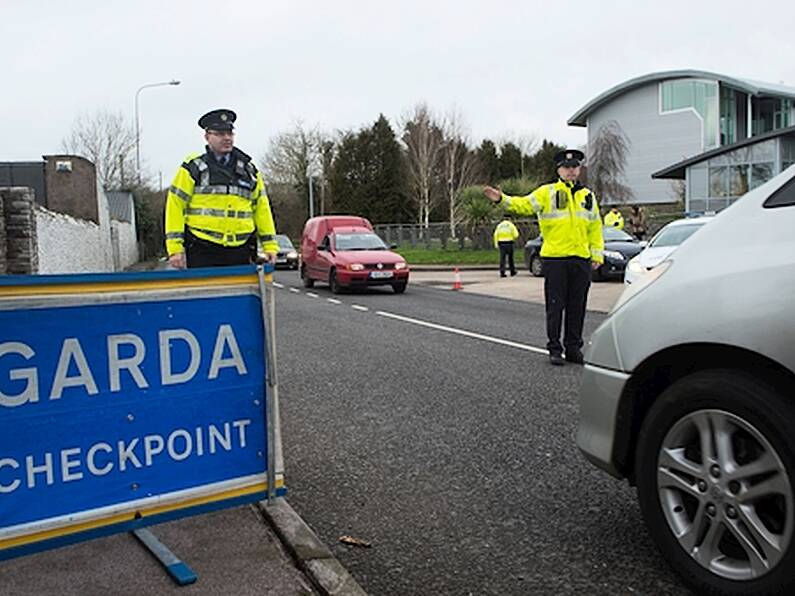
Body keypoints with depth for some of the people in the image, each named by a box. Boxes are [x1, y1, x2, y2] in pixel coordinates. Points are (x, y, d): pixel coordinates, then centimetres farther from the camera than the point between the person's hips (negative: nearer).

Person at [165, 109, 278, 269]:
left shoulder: (249, 170, 15)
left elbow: (261, 208, 16)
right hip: (202, 252, -3)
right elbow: (175, 206, 0)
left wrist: (270, 245, 8)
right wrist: (175, 248, -8)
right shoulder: (193, 168, 3)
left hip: (240, 252, 4)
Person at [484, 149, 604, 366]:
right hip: (554, 258, -4)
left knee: (577, 307, 8)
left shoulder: (588, 196, 15)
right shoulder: (547, 193, 2)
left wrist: (597, 254, 11)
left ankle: (573, 348, 19)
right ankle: (555, 349, 9)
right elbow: (524, 204, -12)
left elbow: (595, 227, 17)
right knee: (555, 306, 0)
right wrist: (502, 199, -29)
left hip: (581, 259, 4)